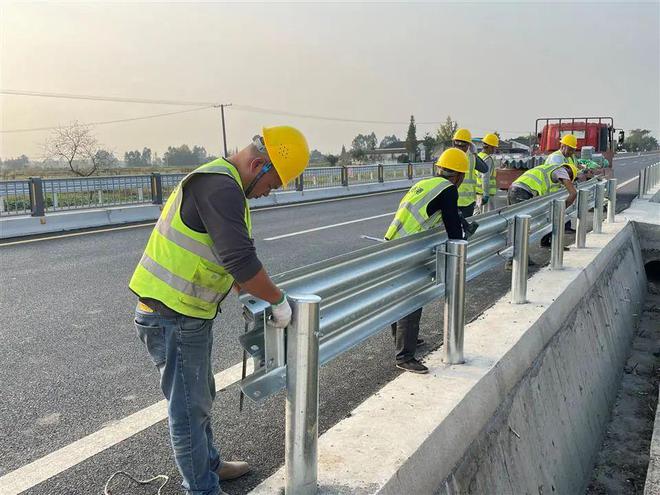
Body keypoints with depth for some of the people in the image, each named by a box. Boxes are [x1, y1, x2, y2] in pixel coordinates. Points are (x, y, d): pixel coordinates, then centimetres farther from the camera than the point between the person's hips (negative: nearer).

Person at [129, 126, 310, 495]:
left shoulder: (220, 182, 13)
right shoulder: (221, 187, -22)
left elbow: (228, 254, 20)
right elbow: (241, 261, -31)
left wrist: (256, 294, 15)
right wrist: (278, 300, -17)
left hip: (189, 315, 10)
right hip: (173, 320, -10)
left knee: (201, 397, 25)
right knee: (189, 408, 6)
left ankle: (209, 464, 44)